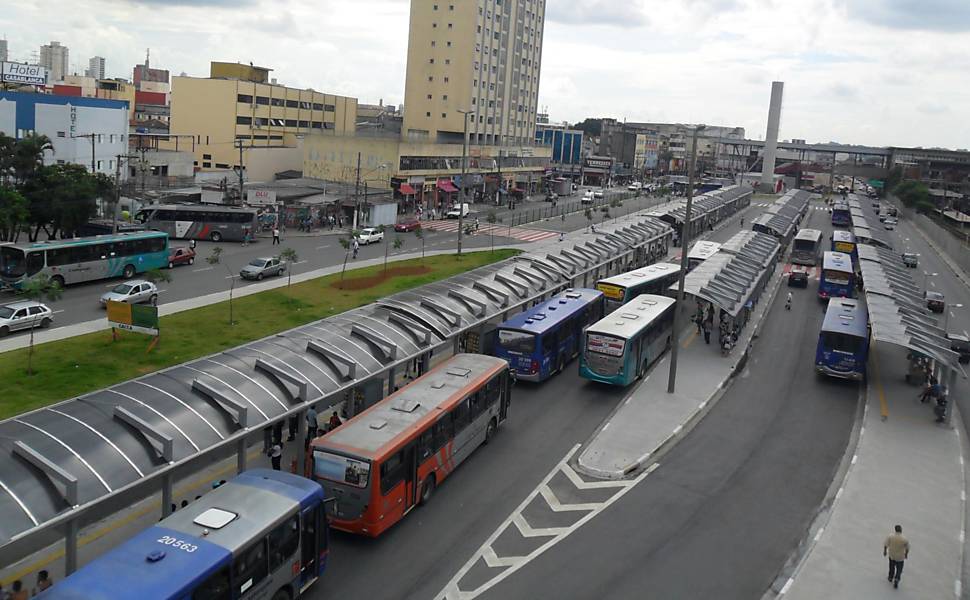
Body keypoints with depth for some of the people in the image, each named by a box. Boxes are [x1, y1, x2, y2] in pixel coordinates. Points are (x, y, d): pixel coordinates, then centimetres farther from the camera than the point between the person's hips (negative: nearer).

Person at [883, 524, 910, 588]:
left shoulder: (890, 536, -20)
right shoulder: (905, 539, -23)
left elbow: (885, 545, -10)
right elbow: (907, 548, -8)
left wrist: (885, 551, 8)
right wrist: (906, 554, 12)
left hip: (891, 555, 2)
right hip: (900, 557, -2)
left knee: (891, 567, 26)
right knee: (899, 569, 16)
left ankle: (890, 577, 43)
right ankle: (896, 579, 1)